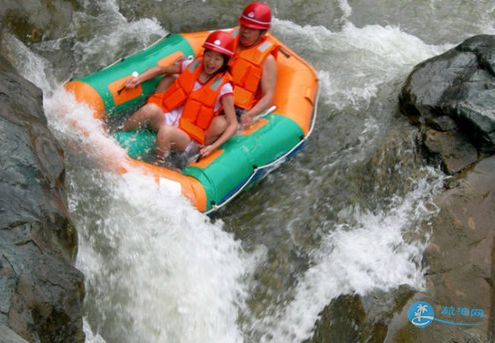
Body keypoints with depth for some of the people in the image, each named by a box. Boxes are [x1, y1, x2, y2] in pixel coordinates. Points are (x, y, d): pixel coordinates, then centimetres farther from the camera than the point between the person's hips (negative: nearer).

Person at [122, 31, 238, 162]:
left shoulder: (223, 87, -8)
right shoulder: (192, 65, 4)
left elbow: (233, 124, -9)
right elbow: (161, 69, 18)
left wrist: (214, 146, -21)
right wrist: (139, 78, 1)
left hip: (189, 136, -4)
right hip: (169, 118, 4)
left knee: (166, 132, -36)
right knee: (151, 108, -28)